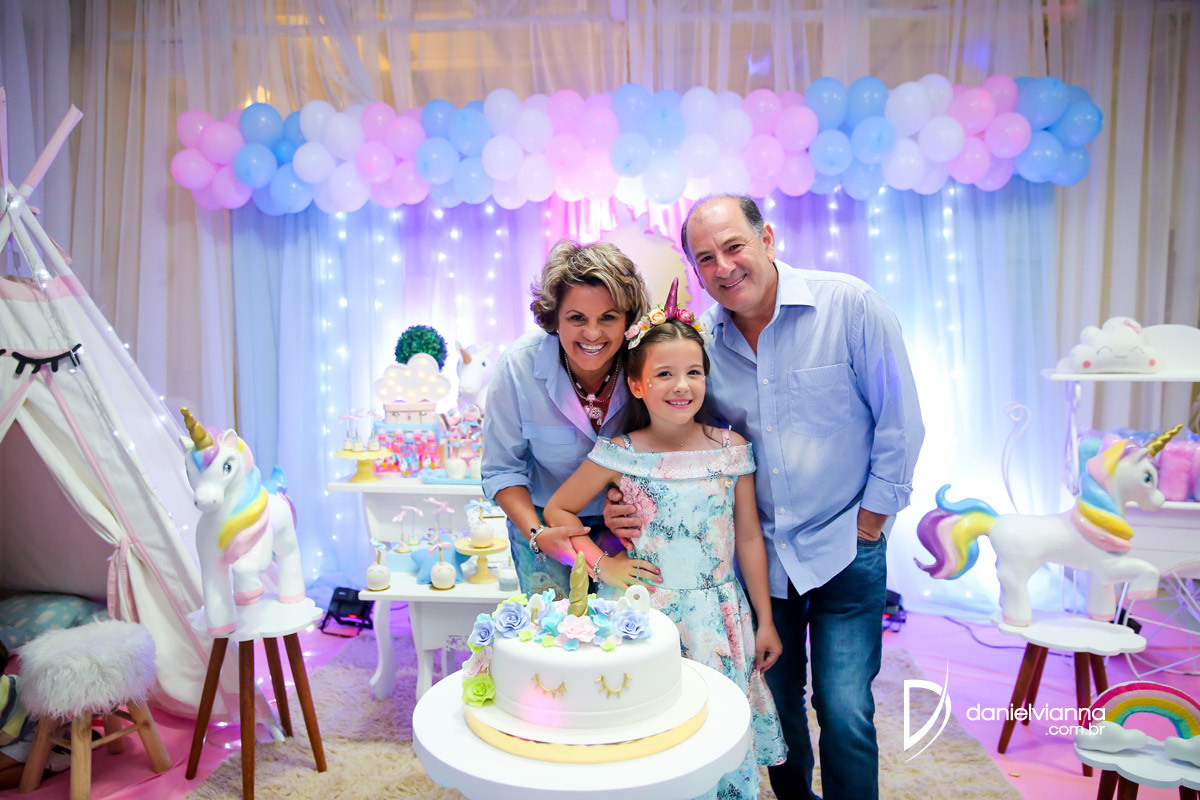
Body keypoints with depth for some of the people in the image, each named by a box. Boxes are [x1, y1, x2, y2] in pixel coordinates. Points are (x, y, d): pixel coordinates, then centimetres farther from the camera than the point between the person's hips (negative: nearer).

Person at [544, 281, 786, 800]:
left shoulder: (731, 451, -3)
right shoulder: (620, 455, -8)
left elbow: (749, 538, 4)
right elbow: (556, 510, 2)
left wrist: (765, 620, 8)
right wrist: (601, 564, -7)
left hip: (716, 618, 2)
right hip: (640, 614, -1)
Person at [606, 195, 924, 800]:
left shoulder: (849, 306, -13)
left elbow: (899, 419, -7)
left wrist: (874, 512, -5)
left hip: (845, 546, -3)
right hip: (758, 551, 3)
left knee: (845, 709, -1)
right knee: (775, 701, 16)